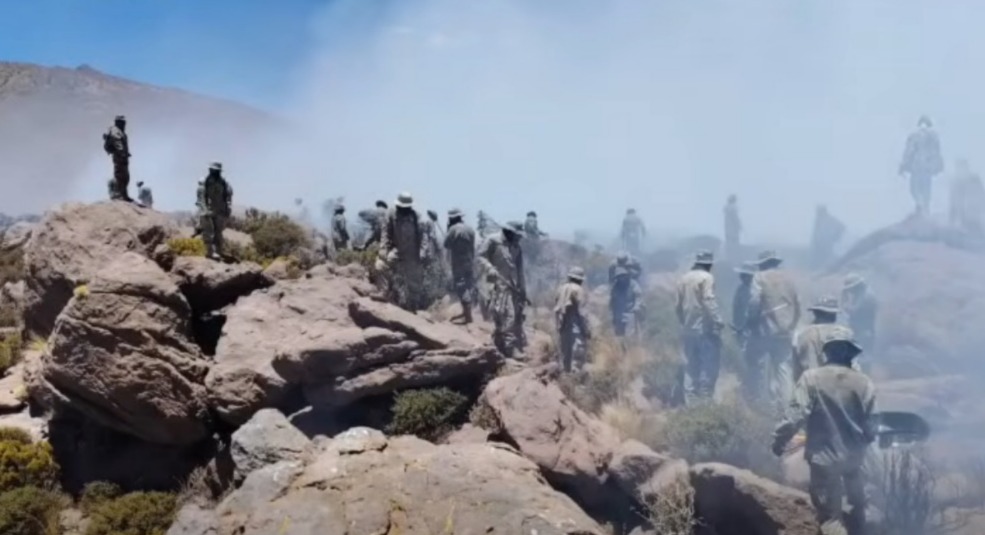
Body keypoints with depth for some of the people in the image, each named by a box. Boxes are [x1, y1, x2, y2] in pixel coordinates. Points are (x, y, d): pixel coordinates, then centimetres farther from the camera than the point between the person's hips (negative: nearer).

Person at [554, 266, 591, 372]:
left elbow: (556, 308, 12)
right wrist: (586, 329, -11)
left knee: (565, 351, 14)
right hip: (574, 324, -8)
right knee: (578, 350, -9)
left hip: (563, 324, 8)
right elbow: (581, 311, -14)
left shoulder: (562, 288, 10)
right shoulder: (577, 289, -10)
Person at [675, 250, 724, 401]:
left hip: (689, 328, 7)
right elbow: (709, 301, -18)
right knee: (710, 362, -3)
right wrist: (717, 321, -18)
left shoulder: (684, 278, 12)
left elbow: (678, 305, 14)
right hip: (705, 327, -7)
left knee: (692, 363, 12)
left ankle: (691, 392, 12)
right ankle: (705, 393, -7)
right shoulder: (706, 277, -8)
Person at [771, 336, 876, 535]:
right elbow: (869, 422, 0)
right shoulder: (864, 382, -4)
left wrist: (779, 439, -9)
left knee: (830, 515, 0)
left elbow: (796, 415, -20)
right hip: (854, 455, 4)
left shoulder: (812, 377, -13)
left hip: (824, 456, -4)